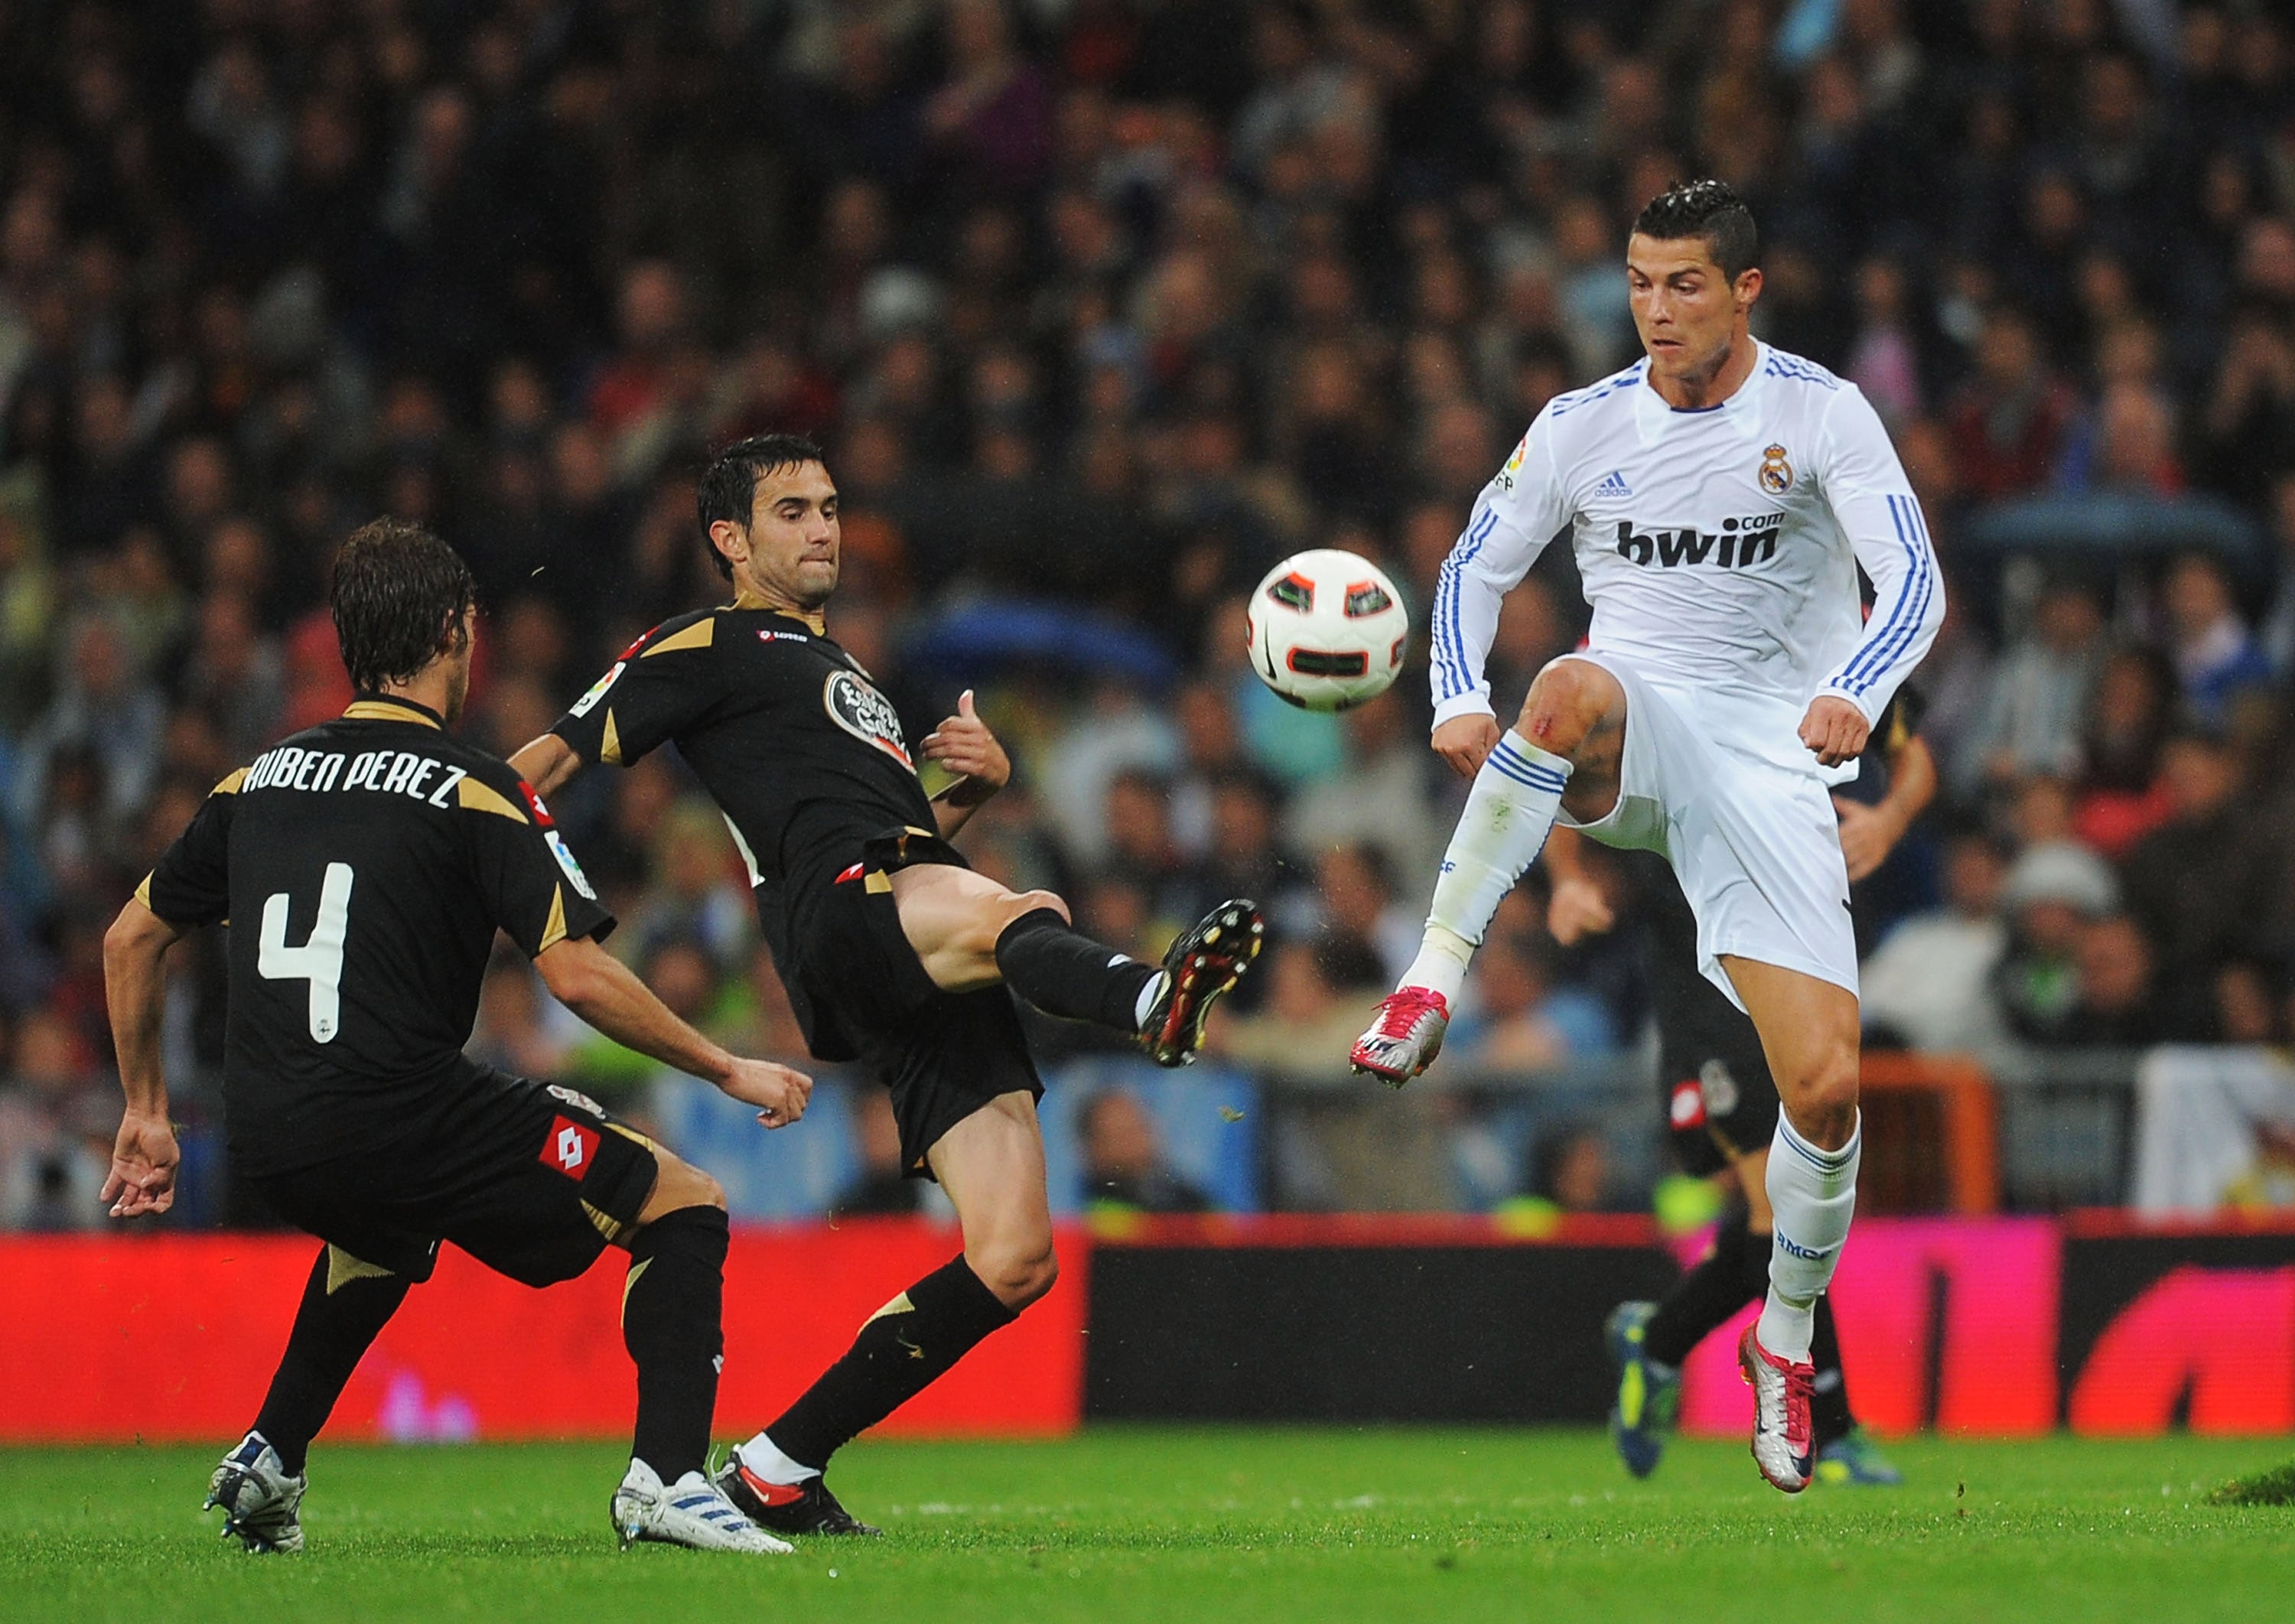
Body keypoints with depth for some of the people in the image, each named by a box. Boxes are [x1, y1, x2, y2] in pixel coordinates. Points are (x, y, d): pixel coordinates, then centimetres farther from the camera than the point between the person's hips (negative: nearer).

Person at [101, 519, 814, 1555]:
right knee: (683, 1205, 5)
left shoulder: (262, 778, 15)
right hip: (402, 1113, -7)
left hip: (268, 1145, 7)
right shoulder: (475, 790, -4)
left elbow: (131, 939, 22)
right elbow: (581, 978, -12)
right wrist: (731, 1071, 0)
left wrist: (145, 1112, 33)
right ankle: (666, 1478, -13)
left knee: (383, 1227, 41)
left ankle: (266, 1461, 32)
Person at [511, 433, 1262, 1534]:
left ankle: (778, 1468, 2)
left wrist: (978, 782, 21)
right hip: (839, 906, -8)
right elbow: (561, 753, 6)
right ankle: (1153, 1001, -79)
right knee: (1019, 917, -42)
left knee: (1014, 1260, -5)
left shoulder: (836, 669, 38)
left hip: (928, 988, 8)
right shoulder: (707, 648, 13)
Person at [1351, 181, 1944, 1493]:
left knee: (1828, 1087, -10)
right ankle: (1432, 987, -38)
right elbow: (1478, 566, 11)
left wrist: (1853, 693, -33)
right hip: (1631, 742, 1)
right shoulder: (1585, 426, 3)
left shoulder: (1822, 414, -5)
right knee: (1577, 687, -39)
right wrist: (1462, 700, -9)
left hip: (1768, 767, -1)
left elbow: (1914, 582, -13)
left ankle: (1788, 1337, 16)